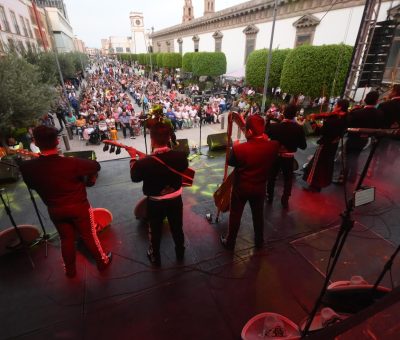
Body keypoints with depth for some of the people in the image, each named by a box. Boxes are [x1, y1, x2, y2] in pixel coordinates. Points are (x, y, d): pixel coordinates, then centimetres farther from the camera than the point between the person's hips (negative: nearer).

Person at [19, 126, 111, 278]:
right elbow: (96, 165, -12)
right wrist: (88, 179, 9)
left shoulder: (27, 167, -17)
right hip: (79, 207, -3)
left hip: (54, 210, 3)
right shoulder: (72, 163, -29)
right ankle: (103, 262, 35)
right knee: (89, 236, 15)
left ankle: (70, 270, 42)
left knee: (66, 239, 23)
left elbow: (31, 185, 4)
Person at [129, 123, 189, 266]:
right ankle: (180, 252, 47)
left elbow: (134, 177, -8)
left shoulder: (145, 162, -28)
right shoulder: (180, 156, -20)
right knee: (177, 228, 25)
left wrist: (133, 158, 4)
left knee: (155, 231, 22)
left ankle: (155, 257, 43)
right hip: (176, 199, 3)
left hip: (155, 202, -2)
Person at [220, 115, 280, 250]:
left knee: (235, 216, 16)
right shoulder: (273, 146, -18)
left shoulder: (239, 149, -27)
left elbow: (230, 162, -6)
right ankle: (259, 241, 43)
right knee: (258, 215, 23)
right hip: (260, 188, 3)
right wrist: (265, 139, 7)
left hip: (241, 188, -3)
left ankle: (230, 243, 33)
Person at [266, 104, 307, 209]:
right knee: (288, 179, 18)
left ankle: (269, 197, 33)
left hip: (274, 156, 1)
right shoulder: (299, 128, -15)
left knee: (272, 177, 20)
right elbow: (303, 146, -8)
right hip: (289, 158, 0)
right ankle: (285, 201, 23)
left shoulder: (274, 126, -16)